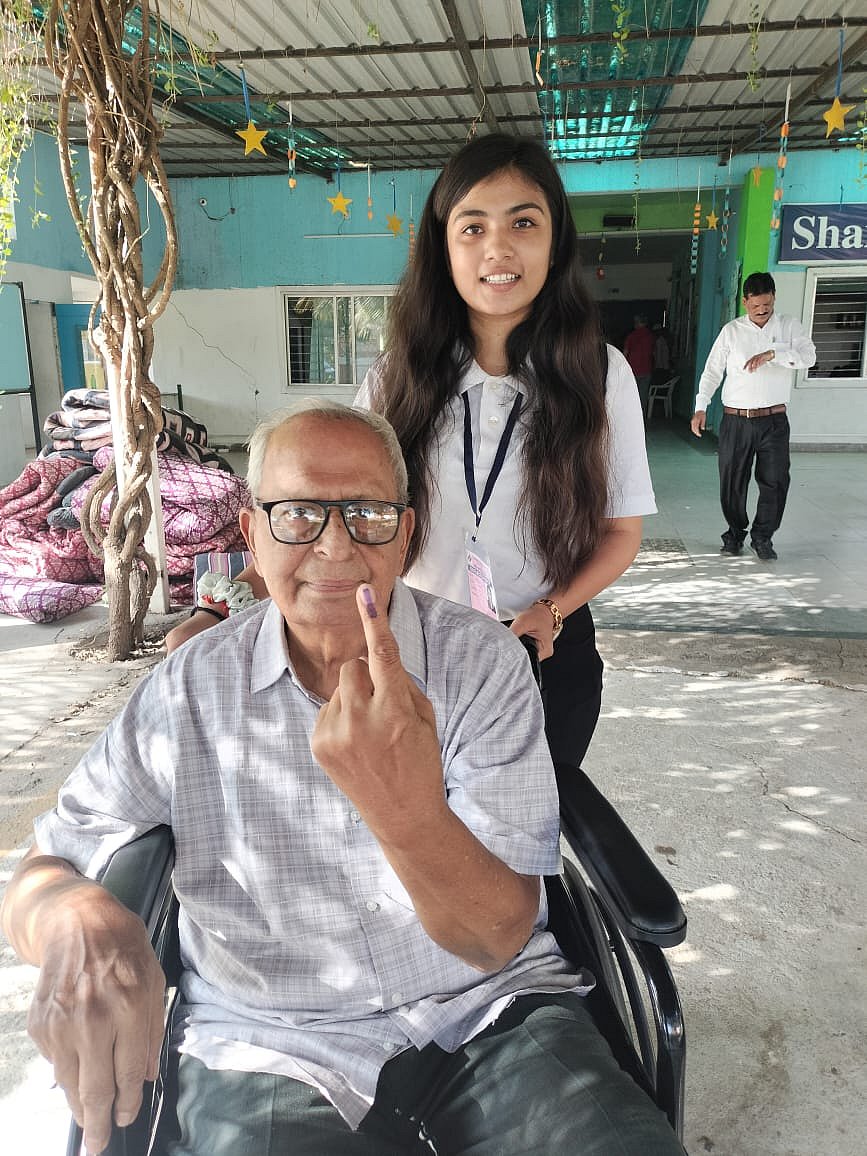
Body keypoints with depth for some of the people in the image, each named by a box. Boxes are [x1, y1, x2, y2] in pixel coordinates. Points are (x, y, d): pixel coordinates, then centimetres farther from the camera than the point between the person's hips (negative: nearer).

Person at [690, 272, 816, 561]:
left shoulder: (790, 326, 4)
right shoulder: (731, 331, 4)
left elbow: (808, 356, -11)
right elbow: (712, 371, 4)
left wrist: (772, 354, -27)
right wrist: (701, 407, -6)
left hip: (774, 420, 0)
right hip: (735, 419, 0)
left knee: (775, 480, -1)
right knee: (732, 481, 6)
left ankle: (763, 537, 15)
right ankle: (735, 534, 24)